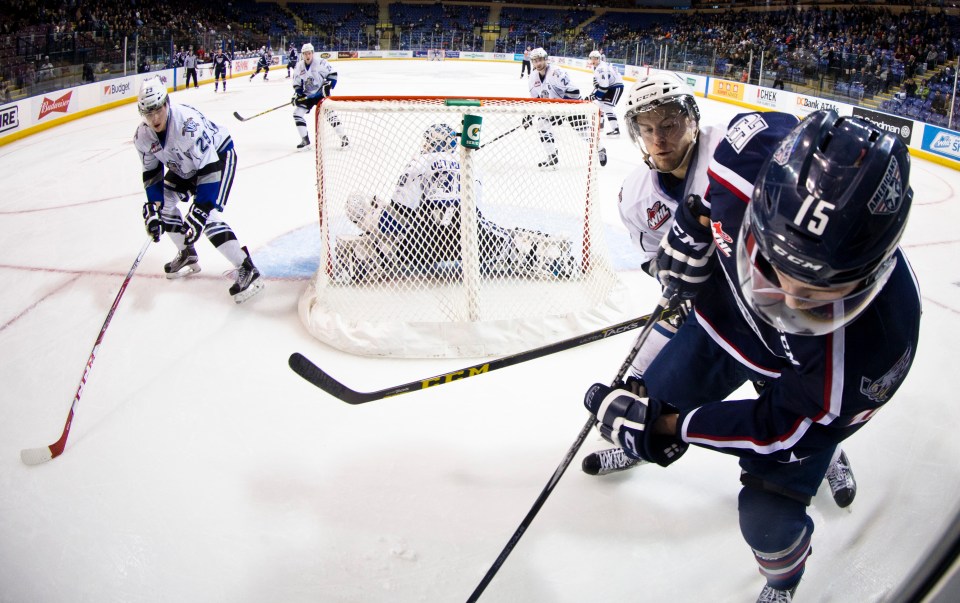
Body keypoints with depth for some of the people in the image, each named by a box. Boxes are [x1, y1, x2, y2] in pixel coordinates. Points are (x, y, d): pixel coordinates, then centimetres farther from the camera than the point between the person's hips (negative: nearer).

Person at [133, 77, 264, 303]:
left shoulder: (188, 124, -37)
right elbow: (151, 173, -1)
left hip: (219, 155, -8)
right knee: (163, 202, 6)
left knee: (207, 216, -22)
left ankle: (247, 269, -19)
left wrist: (200, 210, -41)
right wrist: (152, 209, -12)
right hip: (184, 165, 9)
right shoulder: (143, 136, -13)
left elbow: (210, 168, -37)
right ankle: (188, 256, 24)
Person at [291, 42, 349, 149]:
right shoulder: (299, 67, 1)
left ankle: (343, 137, -4)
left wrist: (328, 84, -18)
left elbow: (332, 73, -8)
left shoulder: (321, 62, -14)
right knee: (297, 113, -5)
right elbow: (297, 84, 9)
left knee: (330, 114, -14)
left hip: (321, 93, -5)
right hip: (307, 95, 5)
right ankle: (305, 140, 3)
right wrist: (297, 94, -4)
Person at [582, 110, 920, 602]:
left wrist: (667, 429, -28)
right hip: (727, 311, 4)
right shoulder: (757, 147, -36)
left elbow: (786, 427, -27)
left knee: (768, 519, -3)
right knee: (652, 402, 14)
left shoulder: (877, 341, -41)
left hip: (805, 380, -3)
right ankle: (632, 443, 53)